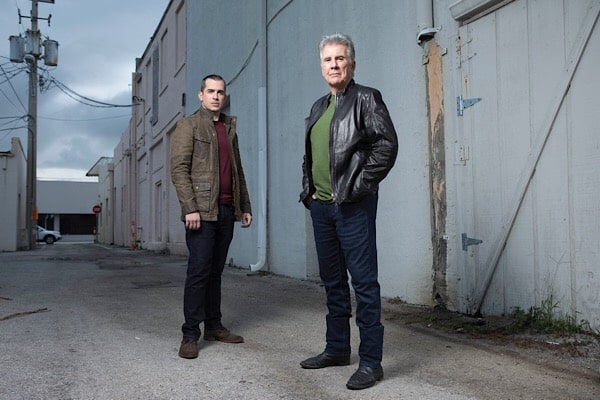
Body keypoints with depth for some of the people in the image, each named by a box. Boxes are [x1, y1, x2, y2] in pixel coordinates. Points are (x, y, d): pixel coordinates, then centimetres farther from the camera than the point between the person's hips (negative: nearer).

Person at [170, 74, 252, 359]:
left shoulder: (230, 128, 20)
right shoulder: (189, 125, 1)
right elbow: (178, 169, -8)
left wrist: (245, 206, 16)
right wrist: (190, 208, -16)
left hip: (227, 210, 6)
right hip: (202, 210, -6)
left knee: (216, 271, 10)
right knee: (199, 271, -7)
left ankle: (213, 326, 18)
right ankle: (190, 335, 0)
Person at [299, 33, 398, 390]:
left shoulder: (366, 99, -3)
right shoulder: (318, 107, 19)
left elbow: (387, 144, -12)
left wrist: (358, 186, -15)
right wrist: (308, 190, 11)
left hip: (353, 206, -7)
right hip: (320, 206, 8)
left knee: (364, 282, -4)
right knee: (333, 281, 14)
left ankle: (371, 361, 4)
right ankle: (337, 348, 27)